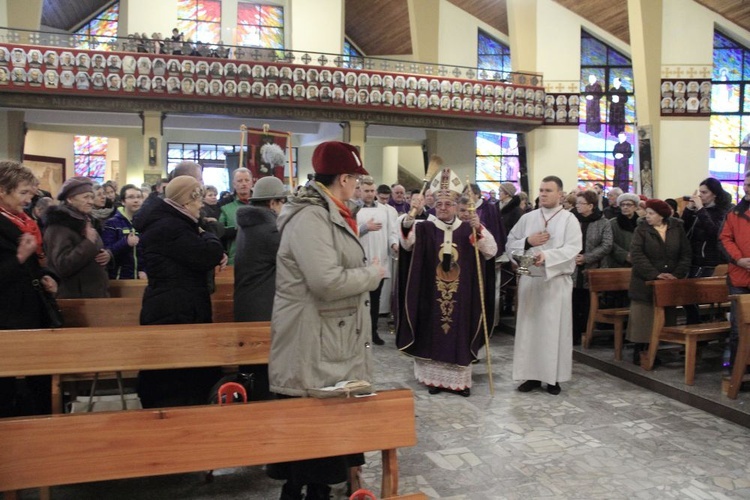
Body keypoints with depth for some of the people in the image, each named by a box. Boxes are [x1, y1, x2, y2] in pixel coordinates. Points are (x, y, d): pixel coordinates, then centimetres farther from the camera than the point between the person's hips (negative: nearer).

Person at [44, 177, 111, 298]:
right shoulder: (59, 227, -15)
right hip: (75, 297, -8)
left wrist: (107, 254, 0)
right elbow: (63, 266, -26)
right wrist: (89, 242, -23)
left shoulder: (85, 221, 13)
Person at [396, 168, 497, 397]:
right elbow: (407, 243, -19)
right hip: (431, 295, -1)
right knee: (433, 334, 5)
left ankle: (460, 379, 16)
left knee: (460, 334, 5)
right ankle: (434, 377, 18)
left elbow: (491, 252, -5)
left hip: (461, 296, 1)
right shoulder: (425, 228, 1)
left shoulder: (468, 230, 5)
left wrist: (479, 229, -21)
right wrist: (407, 222, -40)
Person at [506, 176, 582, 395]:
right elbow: (510, 244, 9)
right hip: (529, 280, 3)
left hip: (557, 282, -3)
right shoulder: (527, 218, 10)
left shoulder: (569, 219, -1)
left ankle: (553, 377, 12)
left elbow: (573, 248, -14)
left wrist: (547, 256, -28)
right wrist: (528, 241, -10)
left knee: (554, 329, 2)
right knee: (529, 326, 5)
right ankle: (532, 374, 15)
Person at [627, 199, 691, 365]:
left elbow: (685, 254, 2)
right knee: (643, 319, 0)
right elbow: (637, 255, -14)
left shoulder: (677, 229, 3)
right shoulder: (641, 230, -4)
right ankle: (639, 354, 9)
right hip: (645, 283, -2)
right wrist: (656, 274, -21)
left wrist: (677, 274, -11)